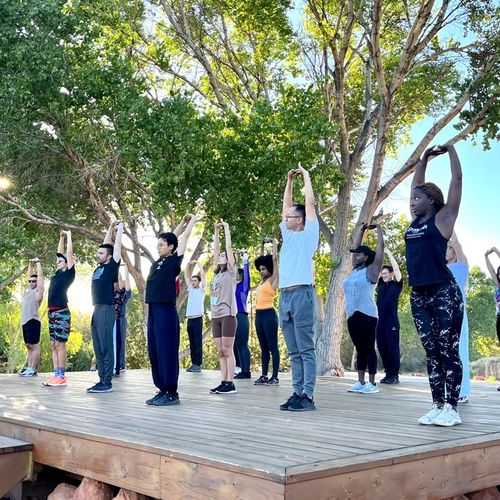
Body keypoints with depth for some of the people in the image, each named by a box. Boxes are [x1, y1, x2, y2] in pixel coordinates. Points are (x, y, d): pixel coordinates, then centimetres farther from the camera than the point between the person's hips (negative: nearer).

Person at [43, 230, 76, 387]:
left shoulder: (69, 273, -2)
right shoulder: (59, 273, 16)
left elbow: (69, 252, -3)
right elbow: (60, 253, 25)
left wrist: (69, 236, 6)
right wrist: (61, 237, 25)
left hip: (62, 313, -8)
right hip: (52, 313, 8)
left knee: (60, 344, -8)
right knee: (53, 345, 7)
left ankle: (62, 376, -5)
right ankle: (56, 375, 10)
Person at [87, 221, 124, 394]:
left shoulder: (112, 266, -4)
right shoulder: (99, 267, 16)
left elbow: (117, 245, -2)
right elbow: (106, 245, 24)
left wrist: (120, 227, 8)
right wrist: (110, 228, 26)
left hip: (106, 310, -8)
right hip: (96, 310, 8)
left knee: (106, 347, -6)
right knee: (98, 348, 9)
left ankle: (107, 383, -4)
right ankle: (102, 380, 14)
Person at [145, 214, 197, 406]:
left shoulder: (174, 260, -2)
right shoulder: (158, 262, 16)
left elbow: (185, 237, 6)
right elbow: (170, 238, 26)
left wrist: (192, 220, 19)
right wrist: (182, 222, 35)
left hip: (166, 311, -8)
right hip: (153, 311, 8)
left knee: (167, 352, -6)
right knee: (154, 352, 9)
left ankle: (172, 393, -1)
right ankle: (162, 390, 17)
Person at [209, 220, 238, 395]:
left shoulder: (231, 271, -1)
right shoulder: (217, 273, 16)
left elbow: (229, 247, -4)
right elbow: (216, 250, 18)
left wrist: (226, 228, 2)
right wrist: (216, 231, 20)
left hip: (228, 315, -7)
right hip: (215, 316, 7)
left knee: (227, 351, -5)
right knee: (221, 352, 6)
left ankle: (230, 384, -2)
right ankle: (223, 382, 9)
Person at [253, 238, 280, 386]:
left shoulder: (273, 279, -3)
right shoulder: (263, 281, 17)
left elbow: (274, 258, -4)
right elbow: (261, 260, 26)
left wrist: (274, 243, 5)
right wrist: (262, 246, 28)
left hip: (269, 314, -8)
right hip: (259, 315, 8)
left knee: (272, 346, -5)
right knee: (264, 347, 9)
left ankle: (275, 377, -3)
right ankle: (264, 376, 12)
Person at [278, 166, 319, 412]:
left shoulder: (308, 234, 2)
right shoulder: (288, 234, 19)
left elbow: (310, 203, 3)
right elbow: (287, 205, 26)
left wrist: (305, 175, 13)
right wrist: (290, 180, 26)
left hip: (301, 294, -7)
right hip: (284, 295, 7)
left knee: (306, 349, -6)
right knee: (294, 352, 7)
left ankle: (308, 396, -5)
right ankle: (298, 392, 11)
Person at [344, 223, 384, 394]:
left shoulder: (371, 270, -3)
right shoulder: (354, 270, 15)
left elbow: (381, 246, -2)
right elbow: (356, 247, 24)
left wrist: (378, 228, 6)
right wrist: (361, 229, 23)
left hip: (366, 315, -7)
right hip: (352, 315, 7)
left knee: (368, 348, -3)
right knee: (359, 349, 10)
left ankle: (372, 384, 1)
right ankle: (360, 382, 15)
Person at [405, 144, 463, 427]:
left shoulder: (443, 217, -1)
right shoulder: (416, 220, 14)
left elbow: (458, 180, -2)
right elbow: (417, 184, 26)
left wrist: (451, 150, 8)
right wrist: (425, 158, 27)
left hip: (444, 293, -7)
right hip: (419, 296, 7)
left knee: (449, 352, -2)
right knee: (432, 353, 9)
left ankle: (451, 409, 3)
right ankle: (438, 406, 14)